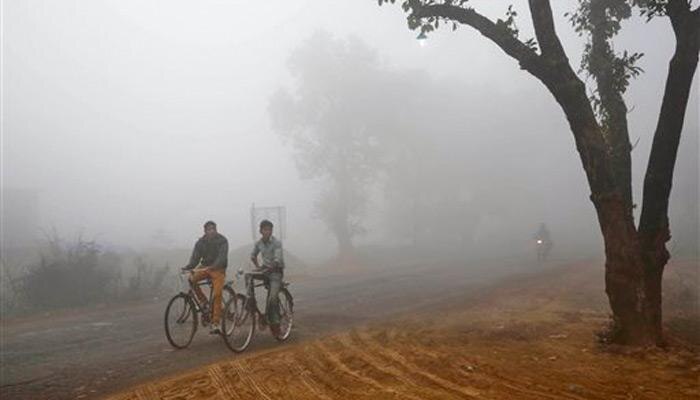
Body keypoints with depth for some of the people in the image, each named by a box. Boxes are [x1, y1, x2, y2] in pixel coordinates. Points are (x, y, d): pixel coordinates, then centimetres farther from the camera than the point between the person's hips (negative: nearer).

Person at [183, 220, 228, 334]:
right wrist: (188, 267, -27)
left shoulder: (222, 240, -10)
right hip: (205, 267, 4)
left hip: (218, 269, -4)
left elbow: (222, 257, -23)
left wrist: (213, 266, -41)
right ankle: (203, 301, -5)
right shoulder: (200, 242, 1)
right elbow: (195, 257, -6)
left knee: (217, 295, -16)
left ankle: (216, 324, -12)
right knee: (191, 279, -25)